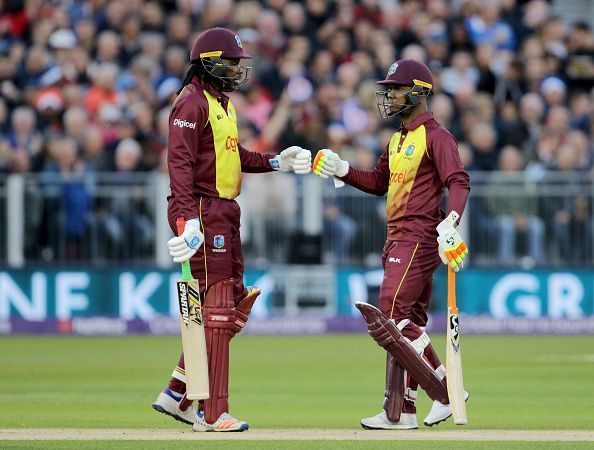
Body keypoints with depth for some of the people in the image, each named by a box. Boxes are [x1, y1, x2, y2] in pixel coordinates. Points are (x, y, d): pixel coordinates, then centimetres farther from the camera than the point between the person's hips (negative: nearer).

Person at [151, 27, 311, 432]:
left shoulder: (223, 104, 20)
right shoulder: (192, 103, -12)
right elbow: (180, 163, -21)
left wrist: (277, 162, 14)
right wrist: (188, 219, -30)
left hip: (225, 215, 10)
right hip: (202, 212, -10)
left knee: (234, 307, 11)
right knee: (216, 310, -9)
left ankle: (177, 395, 16)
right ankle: (214, 414, -6)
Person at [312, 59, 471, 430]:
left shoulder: (435, 136, -10)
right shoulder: (399, 138, 19)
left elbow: (459, 182, -21)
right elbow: (378, 182, 25)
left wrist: (450, 222, -37)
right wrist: (340, 170, 10)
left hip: (420, 239, -10)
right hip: (398, 241, 10)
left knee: (392, 319, -16)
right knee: (407, 324, 9)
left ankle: (446, 391, -10)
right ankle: (400, 413, 10)